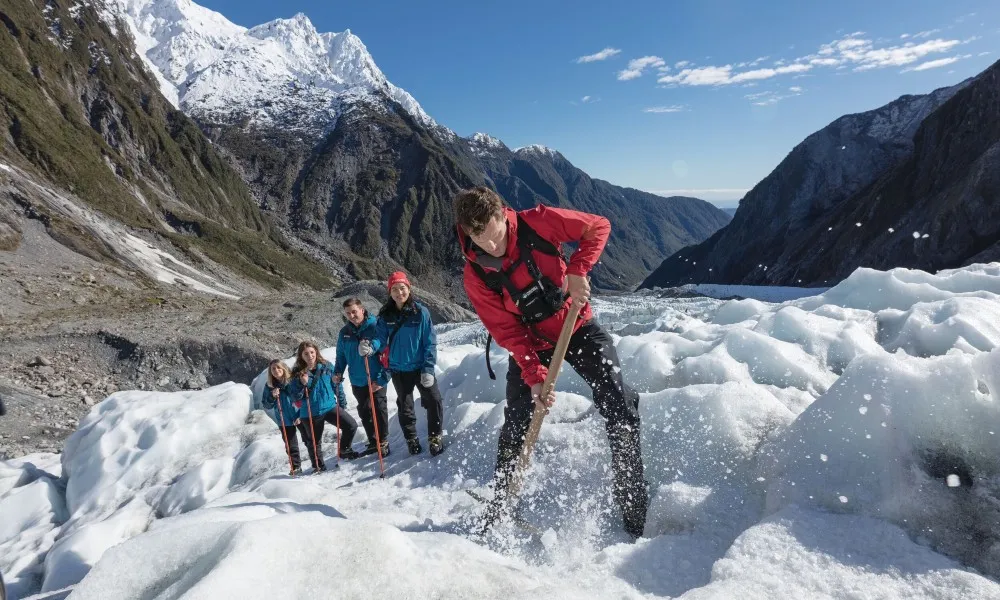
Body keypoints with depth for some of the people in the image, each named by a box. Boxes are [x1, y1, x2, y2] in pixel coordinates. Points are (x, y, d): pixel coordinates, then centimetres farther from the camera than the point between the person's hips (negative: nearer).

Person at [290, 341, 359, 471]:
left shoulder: (326, 366, -2)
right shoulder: (297, 373, -8)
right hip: (311, 413, -1)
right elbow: (295, 396, -9)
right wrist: (302, 384, -27)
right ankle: (318, 466, 30)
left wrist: (342, 403, 12)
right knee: (314, 442, 9)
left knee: (351, 425, -10)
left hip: (330, 407, 2)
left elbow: (336, 385, 8)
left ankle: (344, 450, 14)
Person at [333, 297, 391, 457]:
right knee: (364, 412, 15)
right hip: (357, 381, 6)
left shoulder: (375, 327, -15)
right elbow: (341, 355, 15)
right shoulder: (345, 332, 3)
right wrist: (338, 372, -2)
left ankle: (383, 442, 17)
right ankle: (373, 442, 29)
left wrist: (383, 379, -19)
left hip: (376, 379, -6)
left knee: (379, 410, 2)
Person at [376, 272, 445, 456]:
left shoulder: (420, 312, -10)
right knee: (405, 407, 14)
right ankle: (411, 440, 31)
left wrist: (428, 369, -14)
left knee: (434, 401, -7)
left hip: (421, 367, -2)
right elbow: (382, 339, -2)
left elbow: (430, 342, -9)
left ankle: (435, 438, 12)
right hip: (399, 369, 2)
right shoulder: (385, 316, -3)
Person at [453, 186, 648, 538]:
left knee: (620, 407, -9)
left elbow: (598, 227, -10)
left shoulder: (536, 223, -20)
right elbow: (507, 332, -15)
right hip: (531, 343, 1)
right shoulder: (475, 276, -17)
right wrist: (534, 376, -24)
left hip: (577, 327, 0)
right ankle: (499, 508, 23)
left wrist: (578, 270, -24)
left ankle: (633, 504, 7)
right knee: (516, 426, 3)